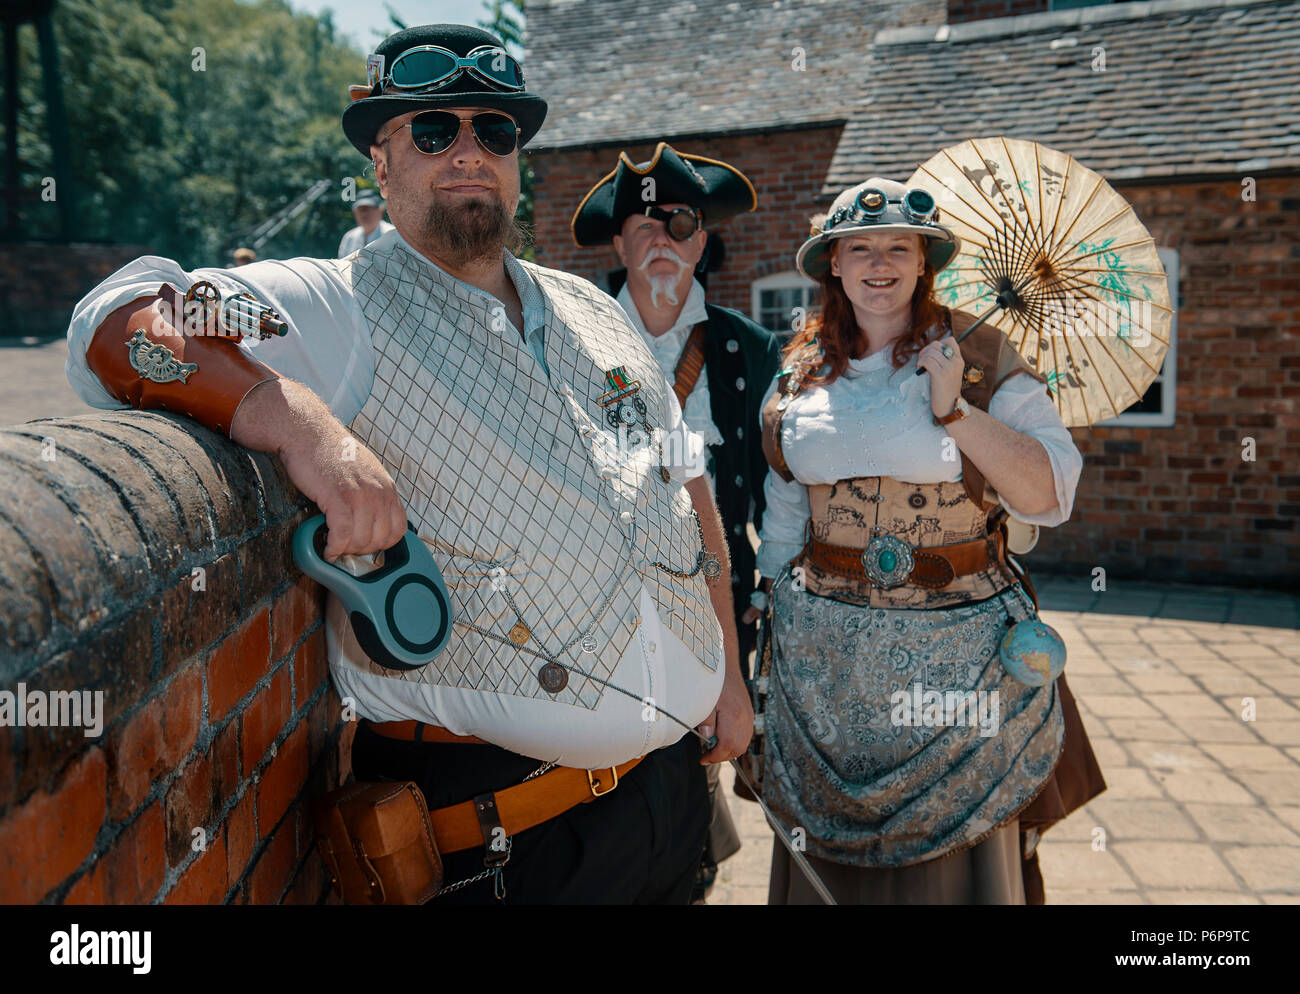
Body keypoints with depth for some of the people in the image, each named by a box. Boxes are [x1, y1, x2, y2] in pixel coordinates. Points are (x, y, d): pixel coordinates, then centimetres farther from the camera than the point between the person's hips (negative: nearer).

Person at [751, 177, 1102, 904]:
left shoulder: (980, 356, -4)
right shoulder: (801, 371, 6)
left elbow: (1049, 494, -13)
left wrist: (954, 409, -22)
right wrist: (772, 617, 14)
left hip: (956, 648, -2)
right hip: (827, 653, 3)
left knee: (955, 846, 9)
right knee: (831, 850, 15)